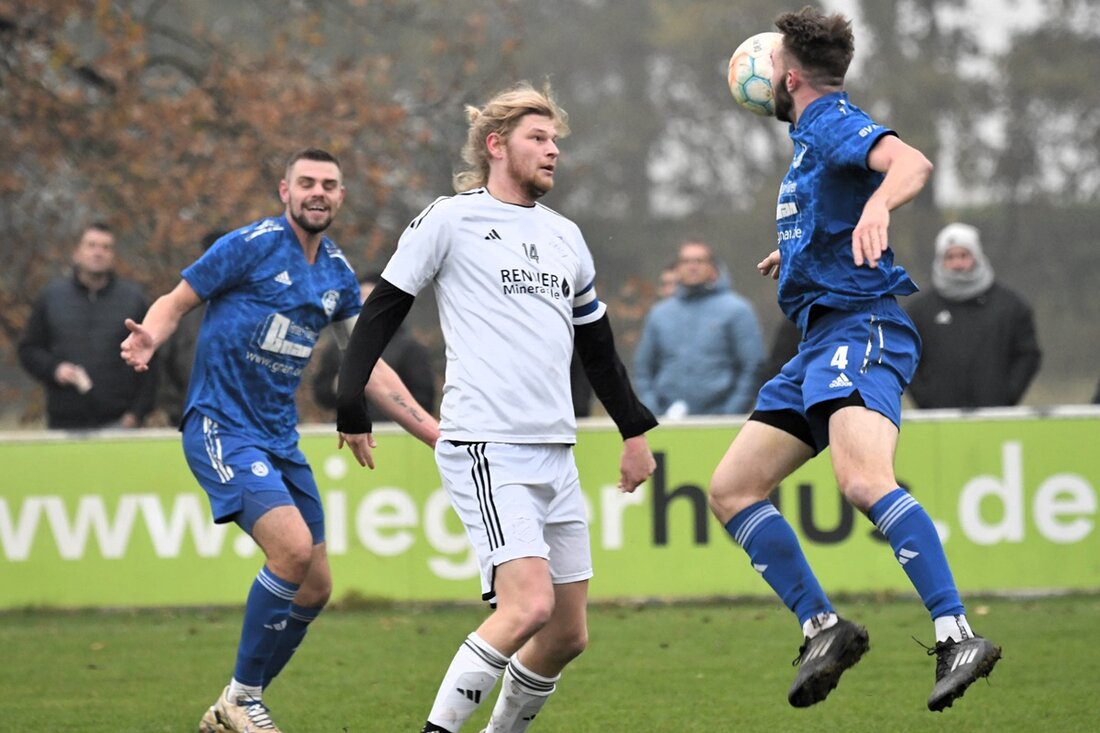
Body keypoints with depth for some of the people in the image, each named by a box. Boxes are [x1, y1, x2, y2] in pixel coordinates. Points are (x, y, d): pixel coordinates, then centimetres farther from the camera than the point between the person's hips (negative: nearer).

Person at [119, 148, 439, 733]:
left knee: (314, 587, 5)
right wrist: (149, 337, -27)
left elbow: (369, 367, 17)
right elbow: (176, 302, -4)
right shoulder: (251, 246, -8)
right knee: (293, 547, -25)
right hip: (221, 427, -7)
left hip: (278, 438, 8)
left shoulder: (338, 274, 11)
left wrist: (435, 435, 14)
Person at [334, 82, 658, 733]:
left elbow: (597, 343, 30)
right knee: (529, 605, -22)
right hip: (486, 448, -7)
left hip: (557, 453, 7)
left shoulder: (566, 236, 19)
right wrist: (352, 409, -3)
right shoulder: (450, 219, 0)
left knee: (568, 635, 5)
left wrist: (635, 431, 30)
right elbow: (382, 311, 2)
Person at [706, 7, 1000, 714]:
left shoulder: (833, 123, -6)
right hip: (821, 339, 11)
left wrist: (877, 203, -48)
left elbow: (912, 163, -28)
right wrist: (795, 252, 59)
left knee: (864, 480, -31)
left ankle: (958, 637, -37)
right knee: (731, 489, 7)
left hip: (860, 325, -11)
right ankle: (824, 627, 6)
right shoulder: (812, 138, 24)